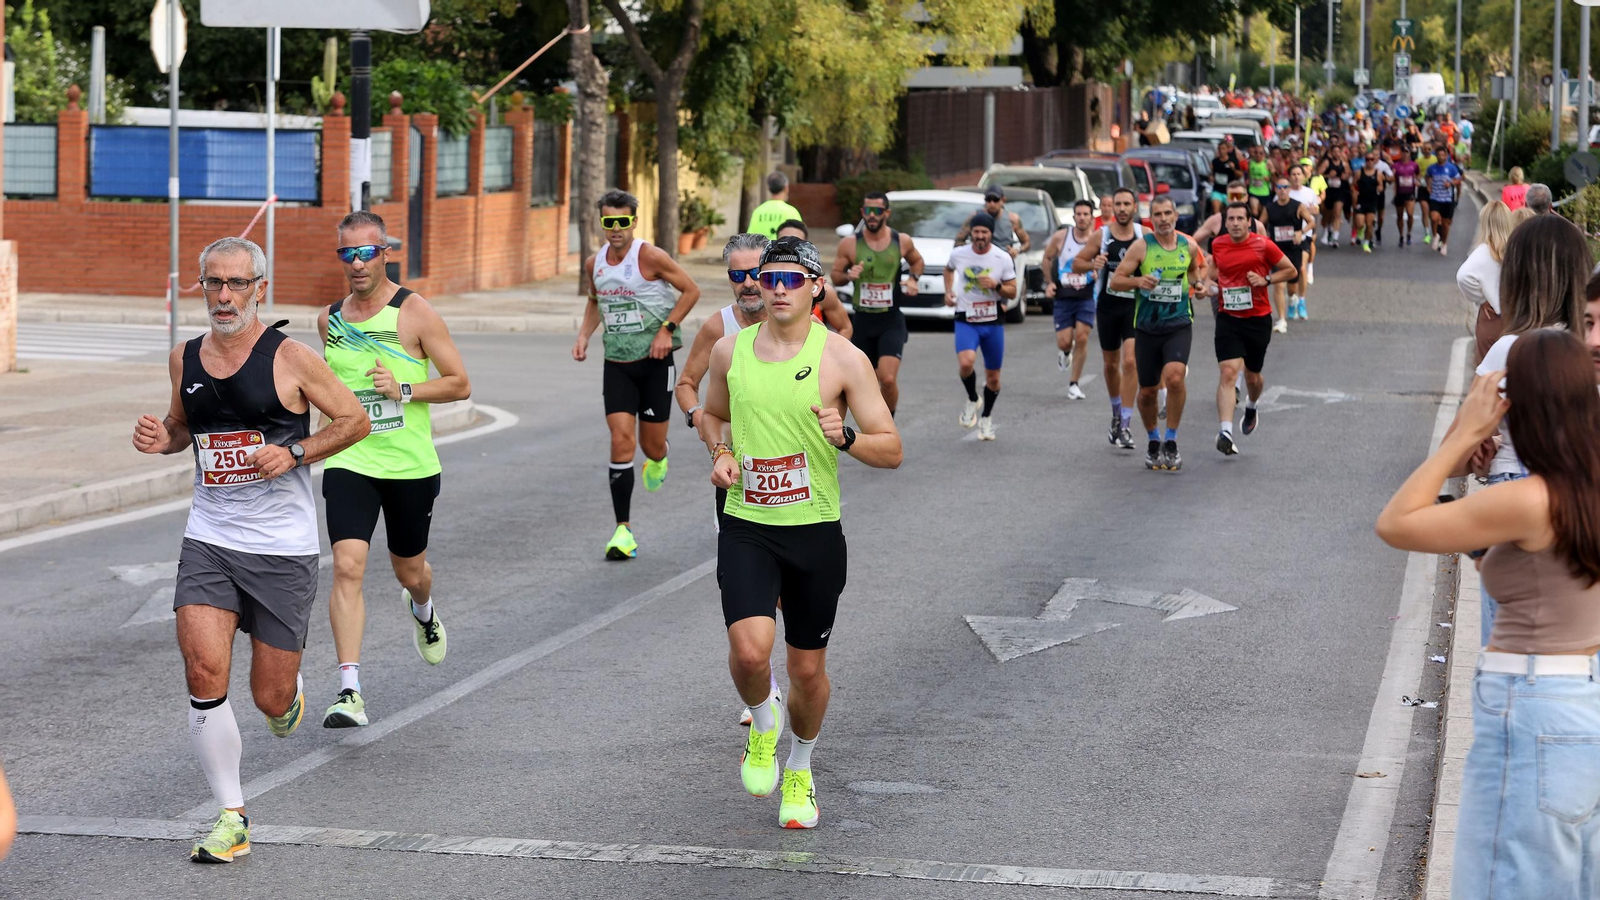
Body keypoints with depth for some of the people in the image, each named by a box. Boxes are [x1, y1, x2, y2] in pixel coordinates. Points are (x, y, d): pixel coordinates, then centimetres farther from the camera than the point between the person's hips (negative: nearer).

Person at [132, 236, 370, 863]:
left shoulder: (289, 358, -8)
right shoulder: (185, 359, 5)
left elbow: (356, 420, -1)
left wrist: (295, 453, -14)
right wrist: (161, 438, 0)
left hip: (283, 549, -3)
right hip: (208, 541, 3)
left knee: (271, 699, 2)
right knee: (204, 672, -15)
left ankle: (291, 690, 42)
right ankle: (232, 817, -3)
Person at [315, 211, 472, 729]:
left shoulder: (414, 313, -8)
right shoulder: (330, 317, 6)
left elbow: (459, 384, -6)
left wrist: (404, 390, -18)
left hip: (410, 466, -2)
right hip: (349, 463, 2)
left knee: (410, 572, 16)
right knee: (347, 568, -17)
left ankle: (422, 611, 55)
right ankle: (350, 692, -19)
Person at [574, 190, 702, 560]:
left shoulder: (650, 257, -13)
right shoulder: (594, 265, 3)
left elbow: (691, 290, -7)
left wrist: (667, 329, -16)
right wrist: (584, 336, 6)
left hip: (655, 360, -3)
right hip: (616, 364, 3)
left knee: (652, 445, 5)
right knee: (621, 441, -10)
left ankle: (658, 462, 47)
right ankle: (623, 530, -8)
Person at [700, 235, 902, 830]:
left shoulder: (843, 359, -7)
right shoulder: (730, 351, 3)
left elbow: (892, 451, -5)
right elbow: (712, 414, 23)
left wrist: (845, 437, -25)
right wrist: (720, 452, 1)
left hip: (815, 533, -1)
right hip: (746, 529, 1)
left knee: (808, 670, 9)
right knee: (749, 651, -20)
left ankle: (799, 770, 37)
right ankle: (762, 724, 14)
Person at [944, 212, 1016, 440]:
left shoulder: (1003, 258, -6)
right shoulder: (958, 254, -3)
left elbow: (1012, 293, -1)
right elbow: (949, 269, 22)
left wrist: (996, 286, -21)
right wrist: (948, 291, 7)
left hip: (993, 322, 1)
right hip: (966, 321, -1)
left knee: (993, 377, 9)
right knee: (966, 362, -28)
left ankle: (986, 417, 33)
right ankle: (972, 400, 1)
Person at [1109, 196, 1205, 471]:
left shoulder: (1188, 247, 4)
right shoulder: (1141, 247, -4)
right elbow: (1115, 281, -4)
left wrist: (1196, 282, 5)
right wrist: (1138, 281, -23)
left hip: (1179, 325, 0)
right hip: (1147, 327, 0)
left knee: (1174, 377, -24)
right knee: (1147, 390, 6)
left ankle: (1171, 441, -9)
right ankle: (1153, 442, 31)